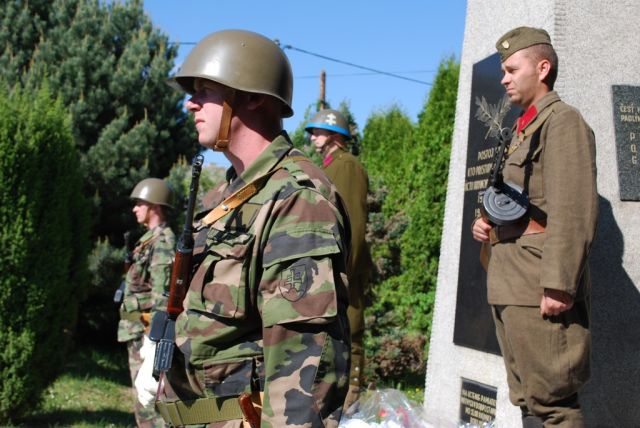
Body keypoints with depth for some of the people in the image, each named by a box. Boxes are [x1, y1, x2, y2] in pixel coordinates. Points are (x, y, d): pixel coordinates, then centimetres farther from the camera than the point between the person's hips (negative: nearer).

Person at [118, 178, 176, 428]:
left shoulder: (163, 242, -14)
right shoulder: (149, 240, 17)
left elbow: (162, 295, -21)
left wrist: (152, 338, -23)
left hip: (148, 331, -10)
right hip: (138, 332, 10)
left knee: (149, 398, -8)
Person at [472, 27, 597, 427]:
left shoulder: (563, 121, -7)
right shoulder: (524, 129, 22)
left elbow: (574, 211, -18)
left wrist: (559, 284, -24)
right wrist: (486, 222, 10)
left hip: (539, 286, -10)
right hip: (510, 285, 10)